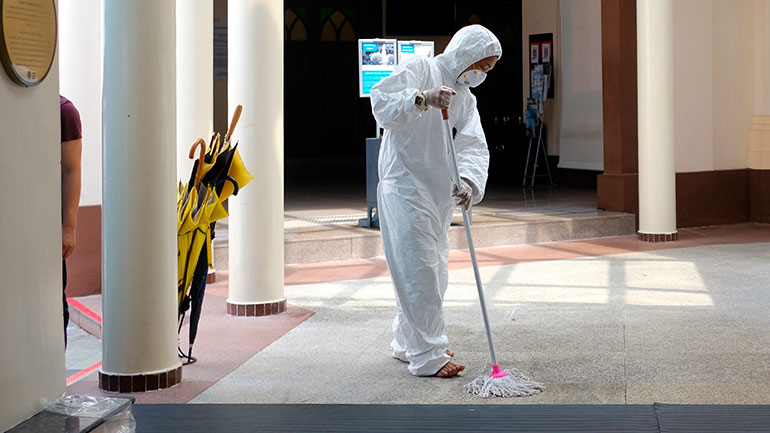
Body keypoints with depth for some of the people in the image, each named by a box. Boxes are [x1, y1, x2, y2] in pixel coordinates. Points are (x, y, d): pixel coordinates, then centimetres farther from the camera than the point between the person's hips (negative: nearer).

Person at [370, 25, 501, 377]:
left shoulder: (465, 98, 17)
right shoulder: (421, 70, -6)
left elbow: (474, 145, 0)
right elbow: (381, 102, -22)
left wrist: (469, 179, -20)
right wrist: (422, 98, -36)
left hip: (439, 194, 9)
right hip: (405, 188, -9)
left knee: (434, 272, 15)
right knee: (418, 271, -9)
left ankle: (407, 343, 29)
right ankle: (426, 357, -5)